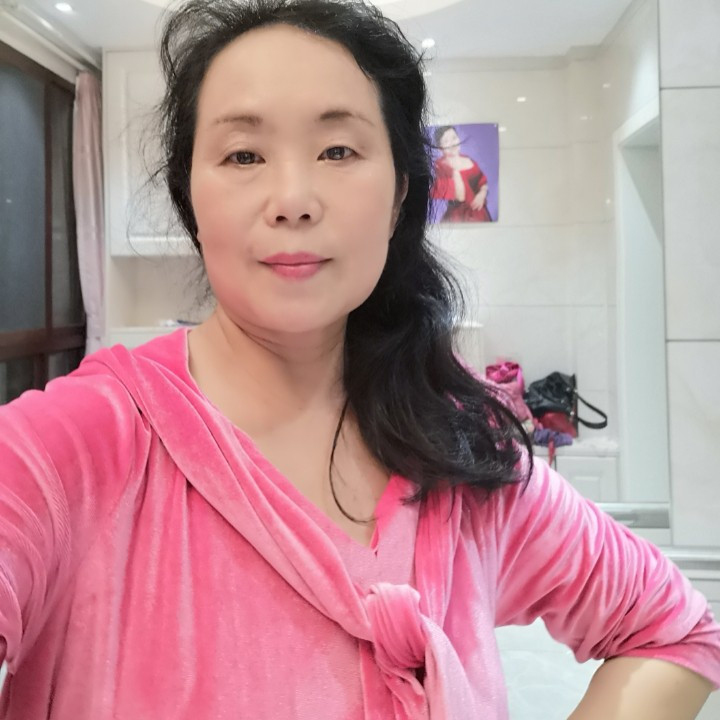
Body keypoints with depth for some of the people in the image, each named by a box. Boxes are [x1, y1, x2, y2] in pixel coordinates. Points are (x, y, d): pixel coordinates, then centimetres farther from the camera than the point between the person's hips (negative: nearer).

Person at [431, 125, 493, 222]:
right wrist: (455, 170, -22)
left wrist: (482, 194, -4)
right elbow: (460, 197, -17)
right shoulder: (441, 166, -10)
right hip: (458, 217, -5)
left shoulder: (468, 160, 7)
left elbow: (483, 182, 16)